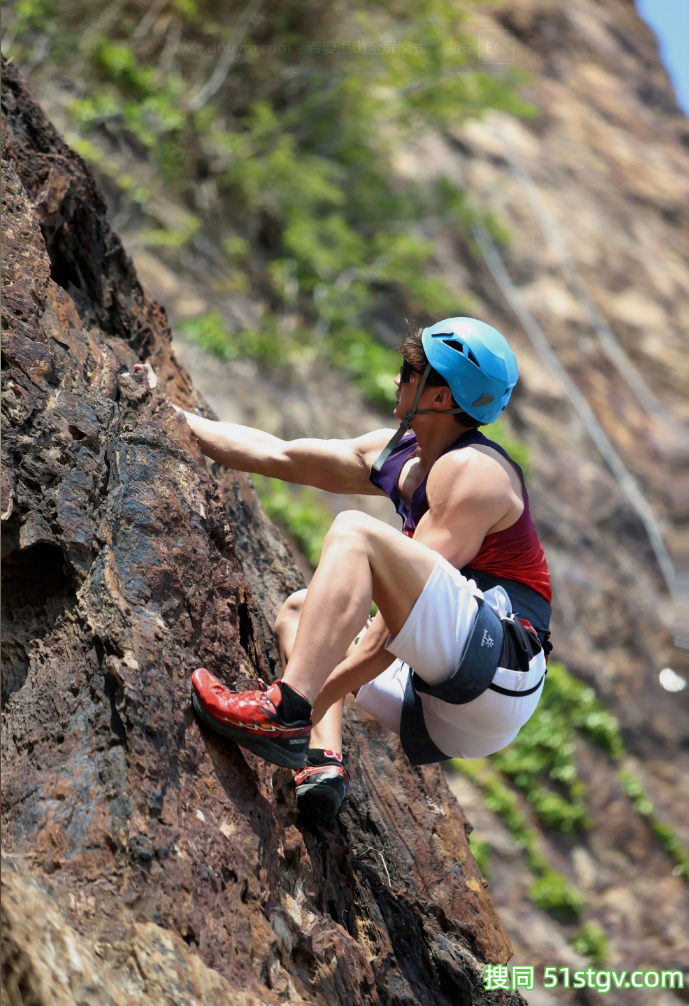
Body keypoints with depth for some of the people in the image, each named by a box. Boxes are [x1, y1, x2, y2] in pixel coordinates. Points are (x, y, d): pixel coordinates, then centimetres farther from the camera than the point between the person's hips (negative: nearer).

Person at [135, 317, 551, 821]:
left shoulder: (472, 470, -8)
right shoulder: (396, 456, 18)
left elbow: (412, 604, -15)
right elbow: (277, 456, 22)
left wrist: (321, 693, -15)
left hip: (502, 660, -9)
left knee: (355, 532, -19)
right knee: (300, 610, 19)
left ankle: (289, 714, -33)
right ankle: (323, 757, -7)